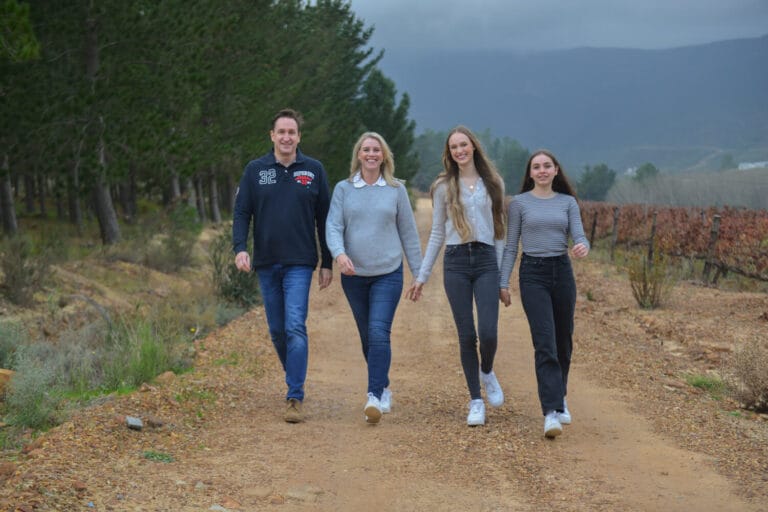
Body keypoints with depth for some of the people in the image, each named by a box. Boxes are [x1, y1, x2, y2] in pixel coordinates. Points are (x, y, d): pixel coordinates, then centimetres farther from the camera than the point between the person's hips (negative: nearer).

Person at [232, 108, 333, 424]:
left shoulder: (313, 170, 3)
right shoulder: (255, 170, 4)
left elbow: (324, 218, 6)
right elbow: (241, 212, 3)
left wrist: (327, 263, 4)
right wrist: (239, 248, -13)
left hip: (299, 264, -2)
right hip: (266, 264, 3)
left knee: (295, 327, -14)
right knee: (277, 330, 10)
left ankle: (295, 398, -13)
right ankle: (295, 381, 30)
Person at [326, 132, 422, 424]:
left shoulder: (396, 190, 3)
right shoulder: (343, 189, 4)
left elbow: (408, 232, 7)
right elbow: (333, 226, -4)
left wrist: (418, 271, 8)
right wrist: (339, 253, -24)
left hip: (388, 274, -2)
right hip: (354, 276, 2)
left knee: (379, 334, -16)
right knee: (367, 337, 11)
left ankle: (375, 396, -18)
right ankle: (384, 388, 28)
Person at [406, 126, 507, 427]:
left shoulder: (493, 184, 9)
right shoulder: (444, 187, 8)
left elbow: (500, 229, 11)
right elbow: (437, 234, 12)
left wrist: (503, 275, 7)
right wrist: (422, 275, 8)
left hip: (486, 261, 0)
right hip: (455, 263, 0)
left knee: (488, 333, -12)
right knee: (467, 335, 0)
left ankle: (487, 372, 22)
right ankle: (476, 401, 11)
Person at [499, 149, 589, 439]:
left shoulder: (567, 202, 9)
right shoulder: (519, 203, 4)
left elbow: (579, 237, -1)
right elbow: (511, 246, 5)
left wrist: (583, 247, -25)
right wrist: (503, 282, -2)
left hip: (562, 272, 3)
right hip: (533, 274, -3)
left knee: (564, 342, 12)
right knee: (545, 344, -14)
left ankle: (559, 398, 34)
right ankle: (551, 412, -18)